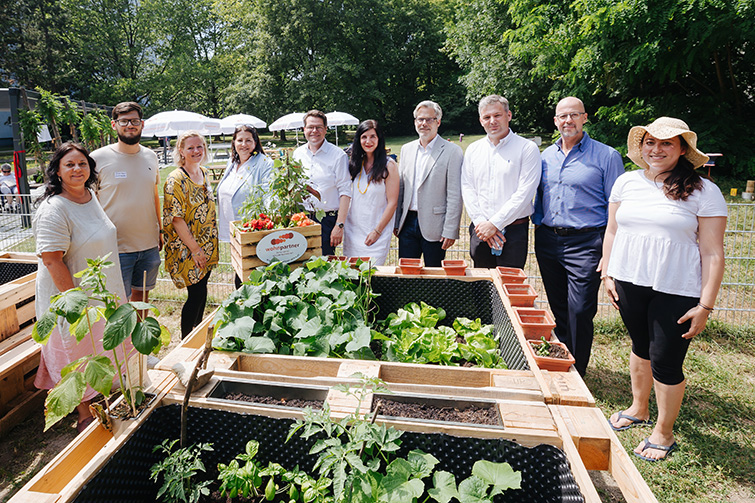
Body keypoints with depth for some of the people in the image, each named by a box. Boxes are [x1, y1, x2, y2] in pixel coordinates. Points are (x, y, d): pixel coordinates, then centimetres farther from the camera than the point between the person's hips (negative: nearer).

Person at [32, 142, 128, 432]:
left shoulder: (90, 195, 4)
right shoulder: (54, 209, -23)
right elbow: (51, 259, -25)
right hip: (72, 293, -8)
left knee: (99, 349, 22)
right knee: (78, 352, 7)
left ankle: (94, 395, 43)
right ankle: (84, 414, 25)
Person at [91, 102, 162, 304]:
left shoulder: (150, 156, 7)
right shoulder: (99, 158, -8)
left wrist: (160, 231, 17)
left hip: (149, 245, 5)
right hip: (116, 248, -4)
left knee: (142, 294, 17)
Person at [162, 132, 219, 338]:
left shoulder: (203, 173, 8)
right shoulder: (176, 180, -16)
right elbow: (176, 218, -18)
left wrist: (205, 247, 15)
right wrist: (194, 248, -18)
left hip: (207, 246, 7)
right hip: (187, 249, -7)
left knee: (201, 291, 15)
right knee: (197, 294, -2)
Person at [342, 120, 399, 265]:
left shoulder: (389, 165, -8)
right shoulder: (355, 163, 7)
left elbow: (392, 203, -10)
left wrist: (377, 231, -12)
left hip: (377, 232, -5)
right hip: (352, 230, 5)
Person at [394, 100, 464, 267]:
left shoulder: (452, 151, -5)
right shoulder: (406, 149, 12)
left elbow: (455, 196, -9)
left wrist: (450, 231, -13)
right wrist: (396, 222, 11)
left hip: (433, 227, -4)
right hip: (408, 223, 5)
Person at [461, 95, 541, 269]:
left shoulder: (527, 148, -2)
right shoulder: (473, 150, 11)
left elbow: (524, 193, -10)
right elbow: (467, 189, 5)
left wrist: (494, 223, -14)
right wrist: (481, 222, -8)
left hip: (513, 231, -3)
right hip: (480, 229, 4)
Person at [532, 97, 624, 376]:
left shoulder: (607, 156, -2)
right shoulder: (546, 155, 12)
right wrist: (538, 223, 11)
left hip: (585, 242, -5)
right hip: (548, 241, 5)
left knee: (580, 310, -6)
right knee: (558, 308, 13)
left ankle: (577, 371, 10)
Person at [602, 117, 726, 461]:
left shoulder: (703, 192, -6)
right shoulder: (626, 182, 6)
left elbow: (712, 253, -6)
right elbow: (612, 231, 14)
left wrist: (705, 306, -9)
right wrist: (608, 275, 9)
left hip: (676, 291, -4)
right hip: (628, 282, 4)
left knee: (665, 361, 1)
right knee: (640, 346, 19)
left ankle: (664, 432, 23)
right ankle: (638, 409, 41)